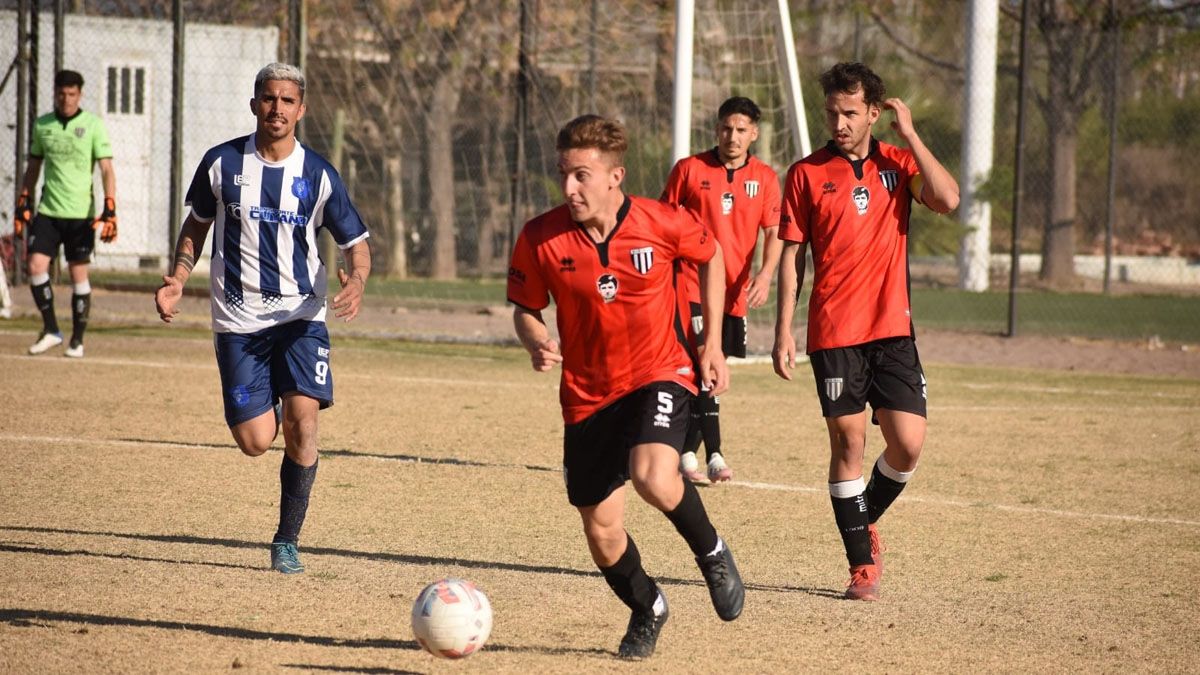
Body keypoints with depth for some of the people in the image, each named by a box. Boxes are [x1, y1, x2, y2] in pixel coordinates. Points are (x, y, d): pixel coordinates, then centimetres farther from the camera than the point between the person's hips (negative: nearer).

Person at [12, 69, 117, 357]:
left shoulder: (93, 125, -3)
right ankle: (50, 330, 4)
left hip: (81, 214, -3)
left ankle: (77, 340, 10)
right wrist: (23, 203, 12)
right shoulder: (42, 125, 8)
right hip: (47, 211, 3)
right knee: (36, 266, -10)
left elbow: (107, 170, -5)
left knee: (78, 274, 0)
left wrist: (110, 210, -15)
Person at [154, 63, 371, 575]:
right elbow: (197, 224, 14)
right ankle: (267, 406, 34)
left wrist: (356, 282, -18)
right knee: (256, 441, -7)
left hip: (300, 316, 0)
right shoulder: (222, 163, -1)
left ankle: (287, 540, -3)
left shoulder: (318, 175, -2)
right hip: (238, 321, 0)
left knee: (302, 421, -18)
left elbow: (356, 244, 4)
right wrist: (177, 279, -1)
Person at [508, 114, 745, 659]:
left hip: (659, 375, -3)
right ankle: (646, 611, 38)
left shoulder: (664, 224, -15)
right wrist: (537, 343, -19)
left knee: (653, 478, -32)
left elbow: (709, 256, 7)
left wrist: (712, 341, 5)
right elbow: (525, 308, 3)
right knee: (603, 537, 6)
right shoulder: (541, 238, -13)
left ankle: (711, 552, 0)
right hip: (588, 394, 3)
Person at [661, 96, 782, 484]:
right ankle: (714, 456, -17)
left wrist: (766, 274, -14)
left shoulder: (765, 178, 6)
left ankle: (686, 453, 20)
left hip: (735, 292, 3)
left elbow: (774, 233, 3)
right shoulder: (689, 170, -1)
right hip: (693, 287, -3)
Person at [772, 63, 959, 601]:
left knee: (908, 444, -4)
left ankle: (866, 519, 24)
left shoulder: (898, 164, 6)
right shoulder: (807, 173, 3)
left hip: (892, 329, 2)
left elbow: (947, 199, -13)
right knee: (848, 443, -2)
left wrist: (909, 134, -10)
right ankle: (862, 565, 6)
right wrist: (783, 331, -1)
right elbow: (792, 257, 5)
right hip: (833, 333, -2)